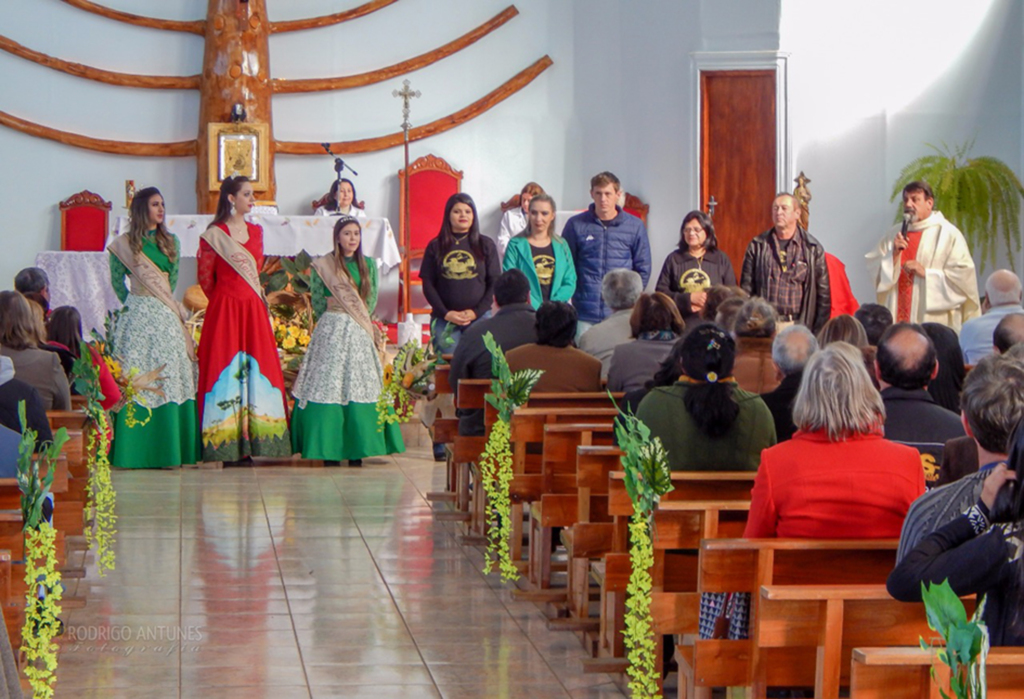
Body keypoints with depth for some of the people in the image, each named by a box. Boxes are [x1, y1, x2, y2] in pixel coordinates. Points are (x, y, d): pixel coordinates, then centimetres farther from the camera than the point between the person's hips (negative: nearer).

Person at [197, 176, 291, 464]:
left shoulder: (256, 232, 13)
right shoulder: (214, 235, -4)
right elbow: (206, 278, 3)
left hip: (253, 310, 5)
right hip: (224, 310, -5)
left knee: (256, 369, 2)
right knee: (226, 371, -6)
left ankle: (249, 445, 5)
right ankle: (227, 448, -5)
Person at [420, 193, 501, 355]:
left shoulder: (486, 245, 8)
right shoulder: (435, 247, 7)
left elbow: (495, 282, 5)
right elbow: (428, 285, 4)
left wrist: (476, 311, -7)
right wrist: (445, 313, -8)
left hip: (478, 317, 0)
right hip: (444, 319, 0)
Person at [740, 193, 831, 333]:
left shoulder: (813, 248, 5)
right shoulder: (757, 246, 8)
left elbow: (823, 293, 5)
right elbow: (746, 288, 8)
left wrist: (819, 331, 0)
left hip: (799, 325, -1)